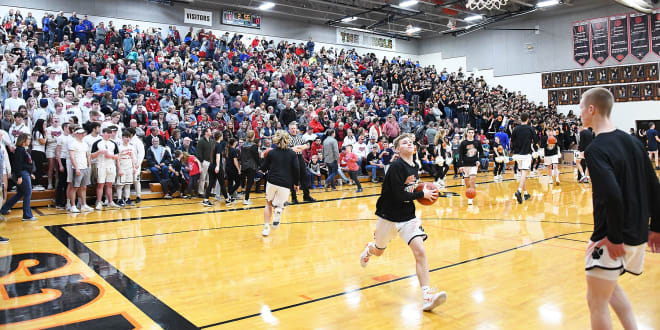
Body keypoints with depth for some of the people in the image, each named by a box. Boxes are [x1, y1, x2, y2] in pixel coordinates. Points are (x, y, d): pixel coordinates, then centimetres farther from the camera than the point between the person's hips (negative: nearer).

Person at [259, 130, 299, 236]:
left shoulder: (271, 153, 4)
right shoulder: (292, 154, 5)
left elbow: (263, 169, 7)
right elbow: (296, 170, 0)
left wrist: (262, 169, 30)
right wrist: (296, 183, 11)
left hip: (272, 182, 0)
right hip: (285, 184, 0)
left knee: (269, 203, 21)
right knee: (279, 204, 16)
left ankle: (266, 227, 12)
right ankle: (278, 209, -21)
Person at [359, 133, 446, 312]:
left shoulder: (415, 166, 4)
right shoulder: (396, 166, -19)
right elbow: (398, 194, -25)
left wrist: (423, 192, 1)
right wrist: (422, 194, -15)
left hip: (408, 216, 4)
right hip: (389, 215, -4)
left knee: (420, 251, -15)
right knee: (379, 251, 18)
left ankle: (427, 296, -16)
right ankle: (369, 249, 58)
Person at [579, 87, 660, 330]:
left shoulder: (595, 149, -17)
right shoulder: (632, 141, 7)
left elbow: (612, 196, -29)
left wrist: (614, 238, -20)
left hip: (612, 239, -8)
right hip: (638, 236, 8)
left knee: (596, 301, 6)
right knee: (610, 285, 29)